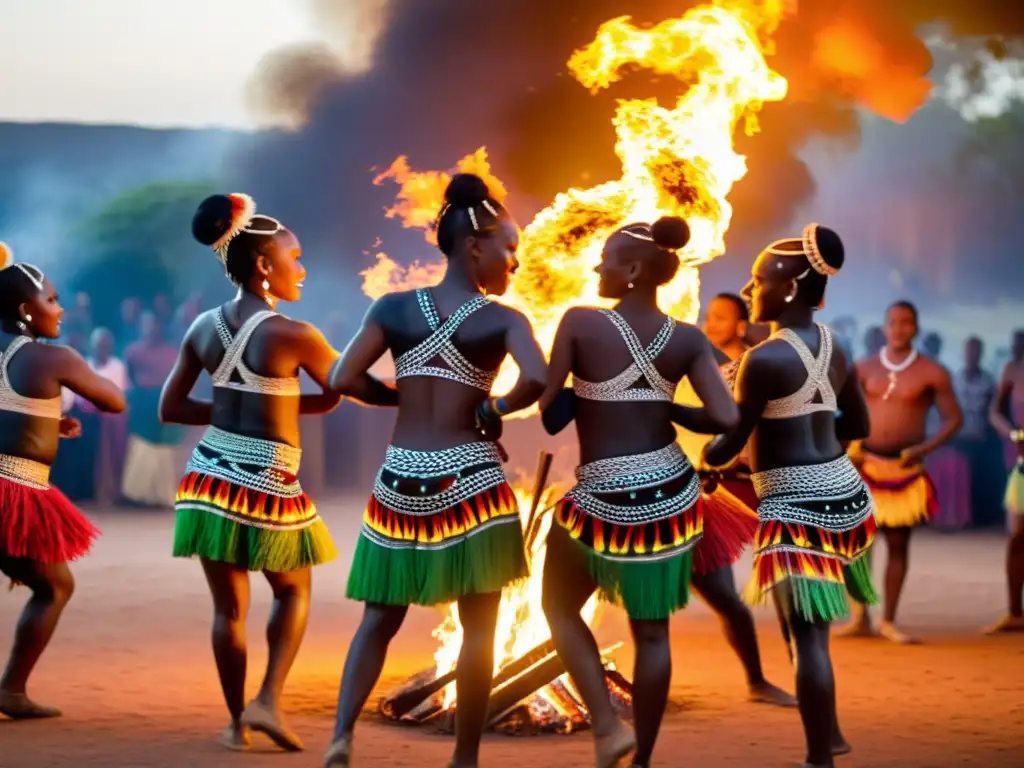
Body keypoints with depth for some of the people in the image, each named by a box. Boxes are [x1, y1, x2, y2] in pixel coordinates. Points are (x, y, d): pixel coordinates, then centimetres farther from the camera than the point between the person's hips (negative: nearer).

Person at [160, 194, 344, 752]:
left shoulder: (204, 328, 3)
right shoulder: (294, 335, -14)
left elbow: (169, 409, 9)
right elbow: (340, 395, -1)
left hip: (210, 478, 4)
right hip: (268, 486, -4)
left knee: (229, 607, 13)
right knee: (293, 593, 18)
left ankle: (237, 722, 18)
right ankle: (268, 700, 6)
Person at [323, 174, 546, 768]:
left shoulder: (394, 308, 4)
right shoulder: (503, 320, -5)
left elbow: (344, 380, -4)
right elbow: (536, 379, -23)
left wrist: (407, 395, 11)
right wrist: (493, 410, -4)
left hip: (402, 482, 4)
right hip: (470, 482, -3)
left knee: (381, 619, 12)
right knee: (478, 629, 8)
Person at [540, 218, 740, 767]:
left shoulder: (580, 322, -12)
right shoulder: (688, 339, -2)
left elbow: (547, 411, -8)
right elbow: (726, 419, -7)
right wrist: (668, 410, 10)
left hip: (603, 501, -3)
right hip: (671, 496, 4)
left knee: (560, 608, 20)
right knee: (652, 632, 14)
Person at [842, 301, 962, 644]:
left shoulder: (932, 373, -4)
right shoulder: (865, 368, 5)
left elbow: (953, 419, -2)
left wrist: (924, 449, -15)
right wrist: (845, 447, -5)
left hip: (903, 469, -2)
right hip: (864, 464, 2)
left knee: (898, 543, 3)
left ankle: (889, 621, 13)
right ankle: (860, 617, 10)